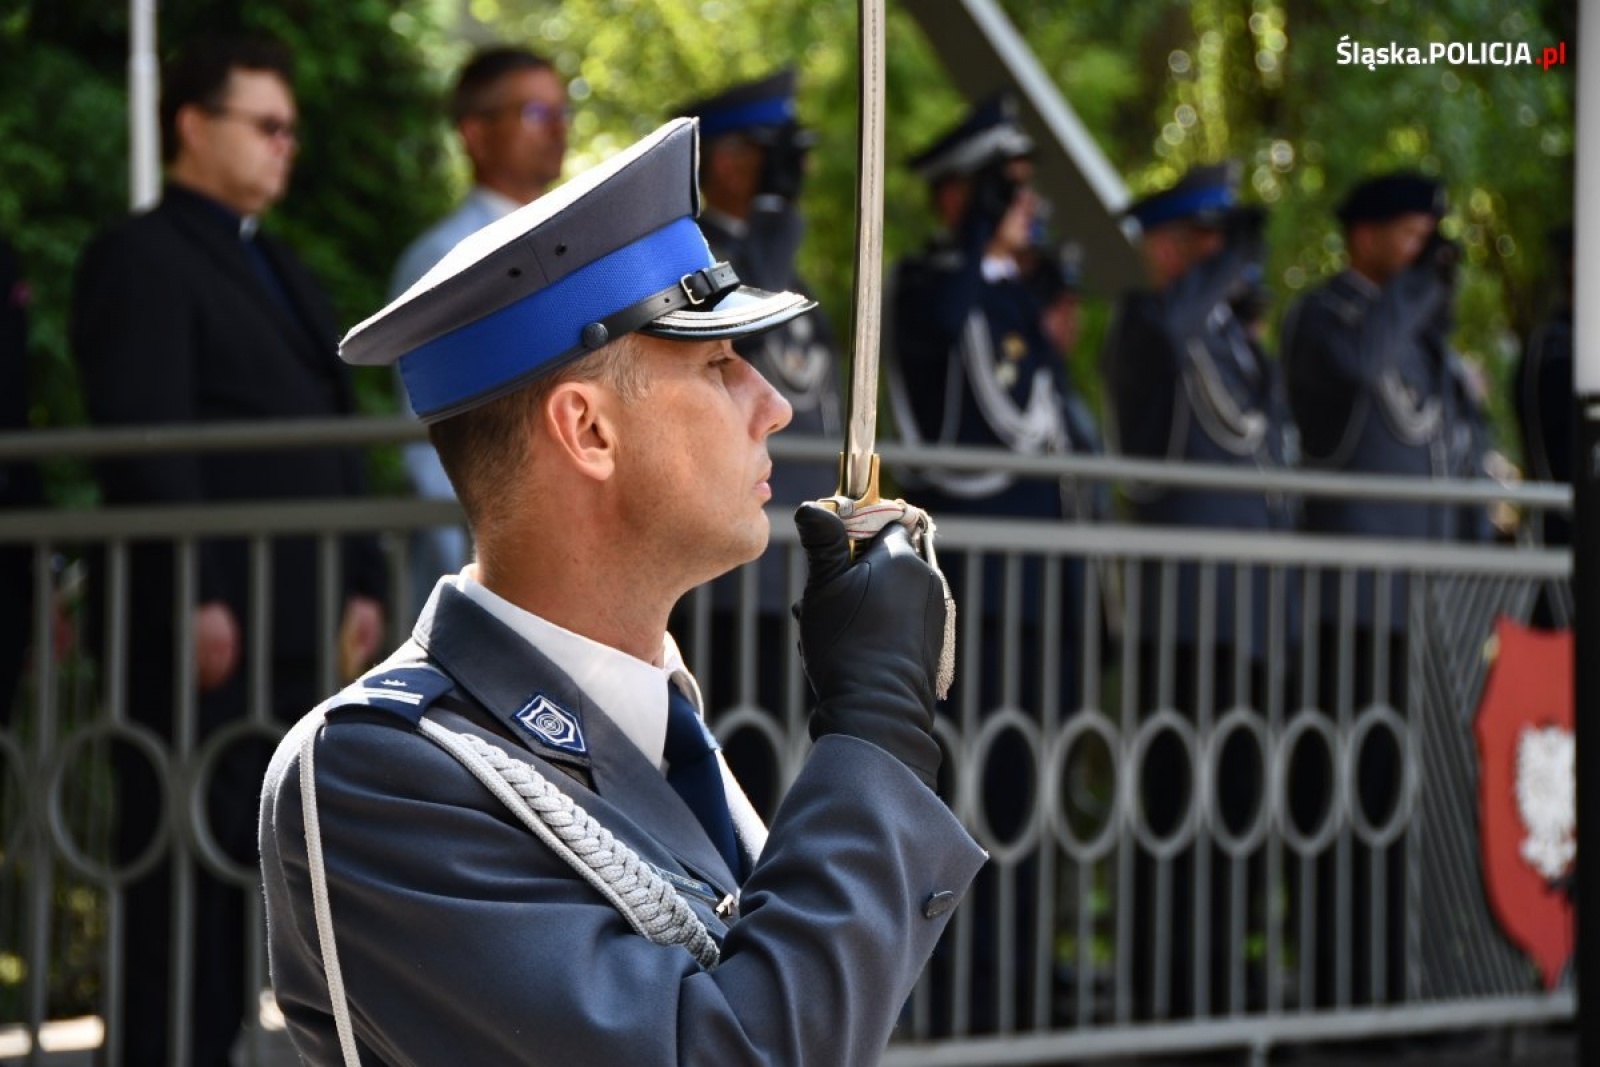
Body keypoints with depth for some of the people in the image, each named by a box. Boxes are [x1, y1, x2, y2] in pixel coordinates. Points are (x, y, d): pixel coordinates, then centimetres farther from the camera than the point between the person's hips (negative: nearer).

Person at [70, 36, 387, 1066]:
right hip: (208, 626, -8)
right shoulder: (141, 258, -3)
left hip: (293, 629, 8)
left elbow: (336, 436, 23)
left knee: (250, 862, 7)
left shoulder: (282, 270, 24)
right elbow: (144, 442, -13)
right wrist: (196, 602, -19)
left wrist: (362, 582, 12)